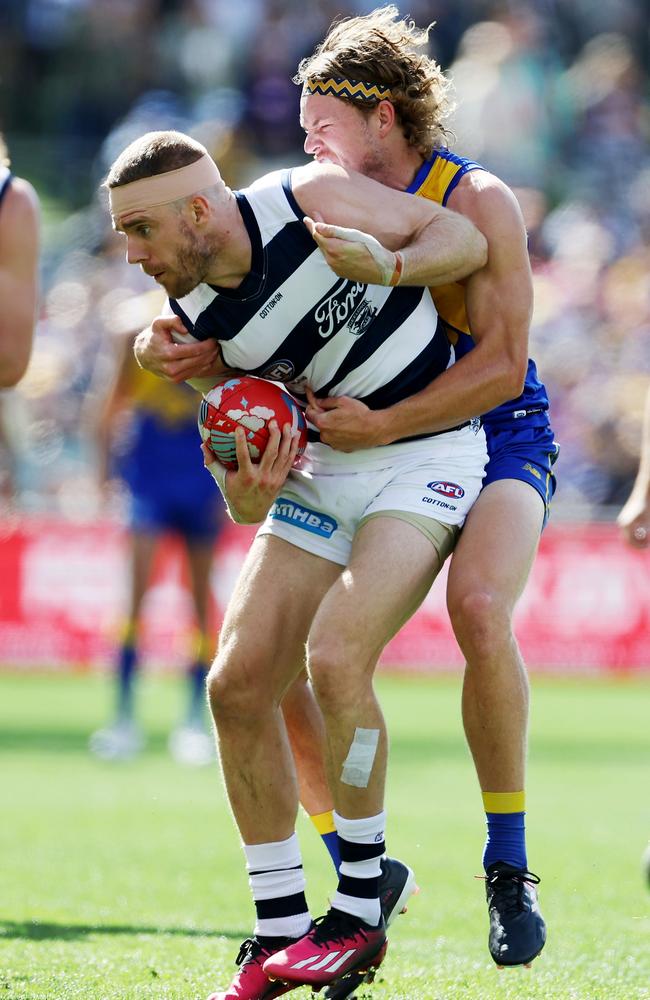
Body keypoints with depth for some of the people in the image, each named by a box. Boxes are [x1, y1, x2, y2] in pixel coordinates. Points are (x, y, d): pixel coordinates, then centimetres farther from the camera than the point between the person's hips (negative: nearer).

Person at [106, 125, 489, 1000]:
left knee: (336, 658, -23)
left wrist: (389, 265, -29)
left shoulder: (314, 200, -18)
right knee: (238, 684, -4)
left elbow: (465, 239, -9)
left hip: (427, 460, -6)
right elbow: (242, 481, 2)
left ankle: (358, 914, -10)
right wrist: (248, 490, -22)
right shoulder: (195, 320, -4)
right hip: (325, 469, 6)